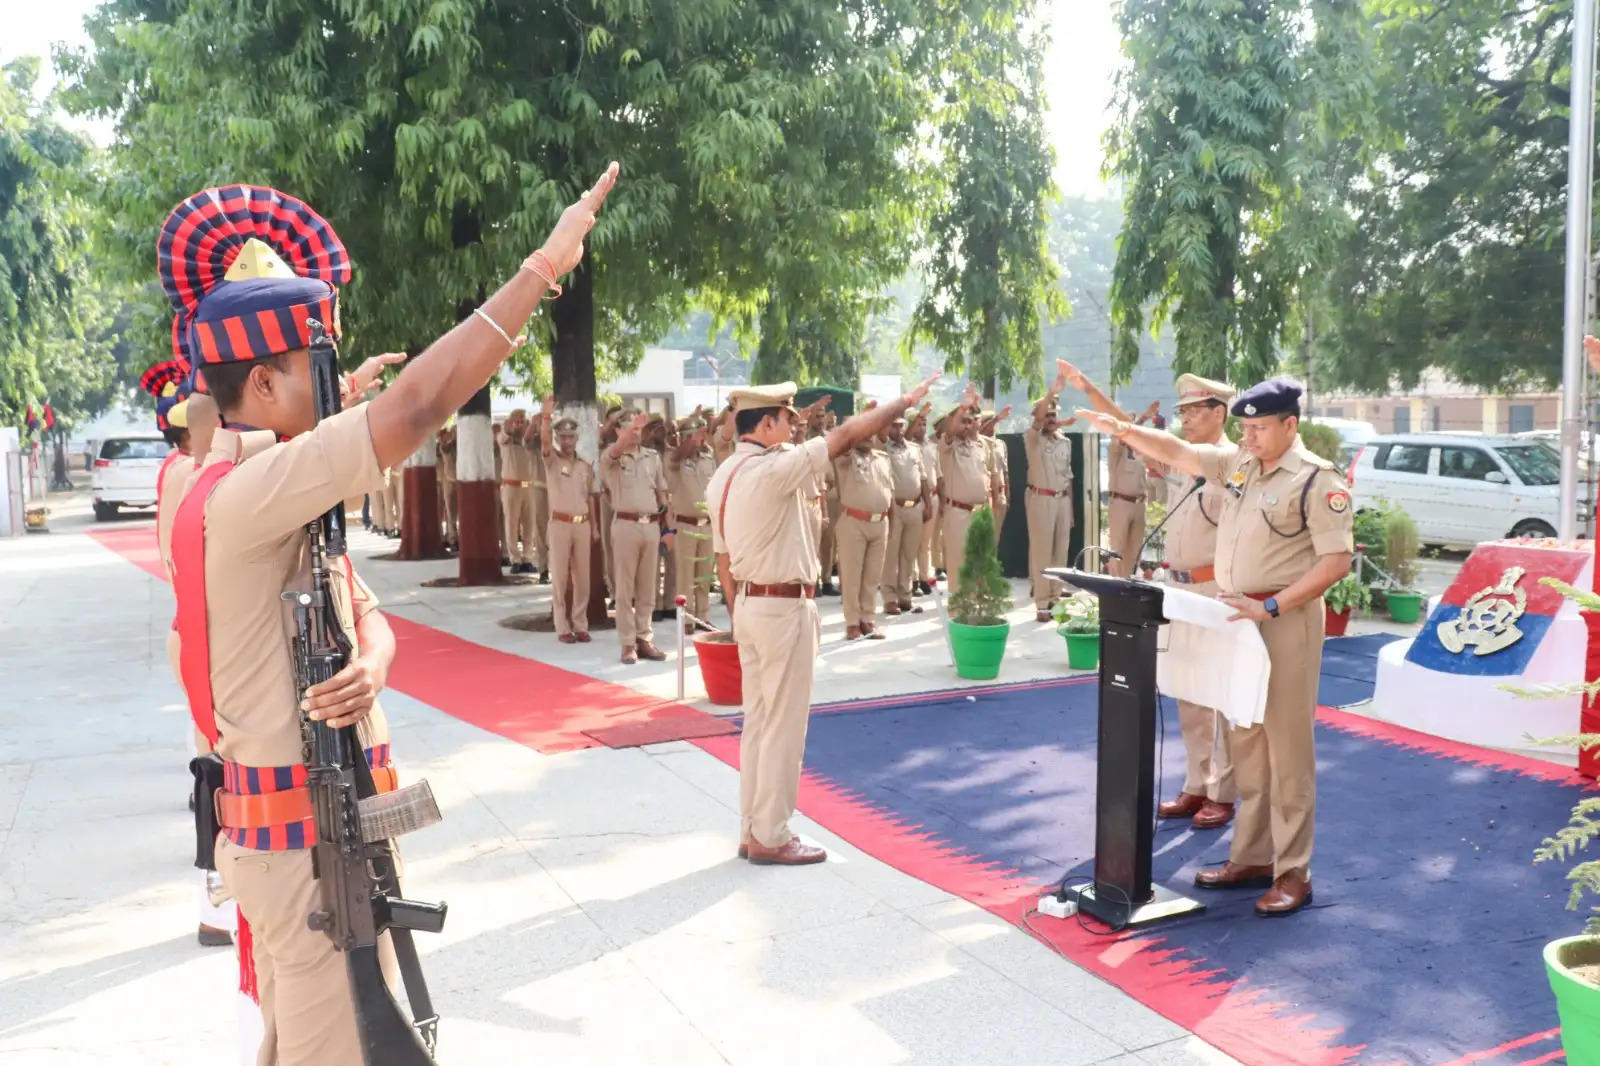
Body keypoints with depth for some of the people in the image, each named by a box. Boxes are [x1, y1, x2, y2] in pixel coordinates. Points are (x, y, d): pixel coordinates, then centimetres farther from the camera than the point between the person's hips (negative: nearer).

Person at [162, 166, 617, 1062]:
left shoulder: (268, 493, 9)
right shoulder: (246, 492, -23)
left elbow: (364, 610, 8)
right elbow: (417, 407, -30)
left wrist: (369, 663, -17)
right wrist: (545, 266, -25)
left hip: (307, 816, 10)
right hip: (309, 830, -10)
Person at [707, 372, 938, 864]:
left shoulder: (723, 476, 9)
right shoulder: (774, 468, -19)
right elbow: (845, 435, -15)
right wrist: (903, 402, -5)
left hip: (750, 604, 9)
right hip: (784, 608, -9)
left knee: (758, 723, 14)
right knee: (784, 726, 0)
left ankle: (752, 830, 22)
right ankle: (770, 837, 8)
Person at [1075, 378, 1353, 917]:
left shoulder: (1316, 479, -11)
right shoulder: (1239, 461, 9)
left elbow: (1336, 560, -16)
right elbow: (1177, 453, 13)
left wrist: (1271, 607, -21)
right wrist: (1124, 430, 0)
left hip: (1286, 622, -7)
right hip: (1235, 619, 7)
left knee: (1286, 746, -2)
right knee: (1245, 744, 12)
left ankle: (1293, 872, 8)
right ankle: (1251, 857, 23)